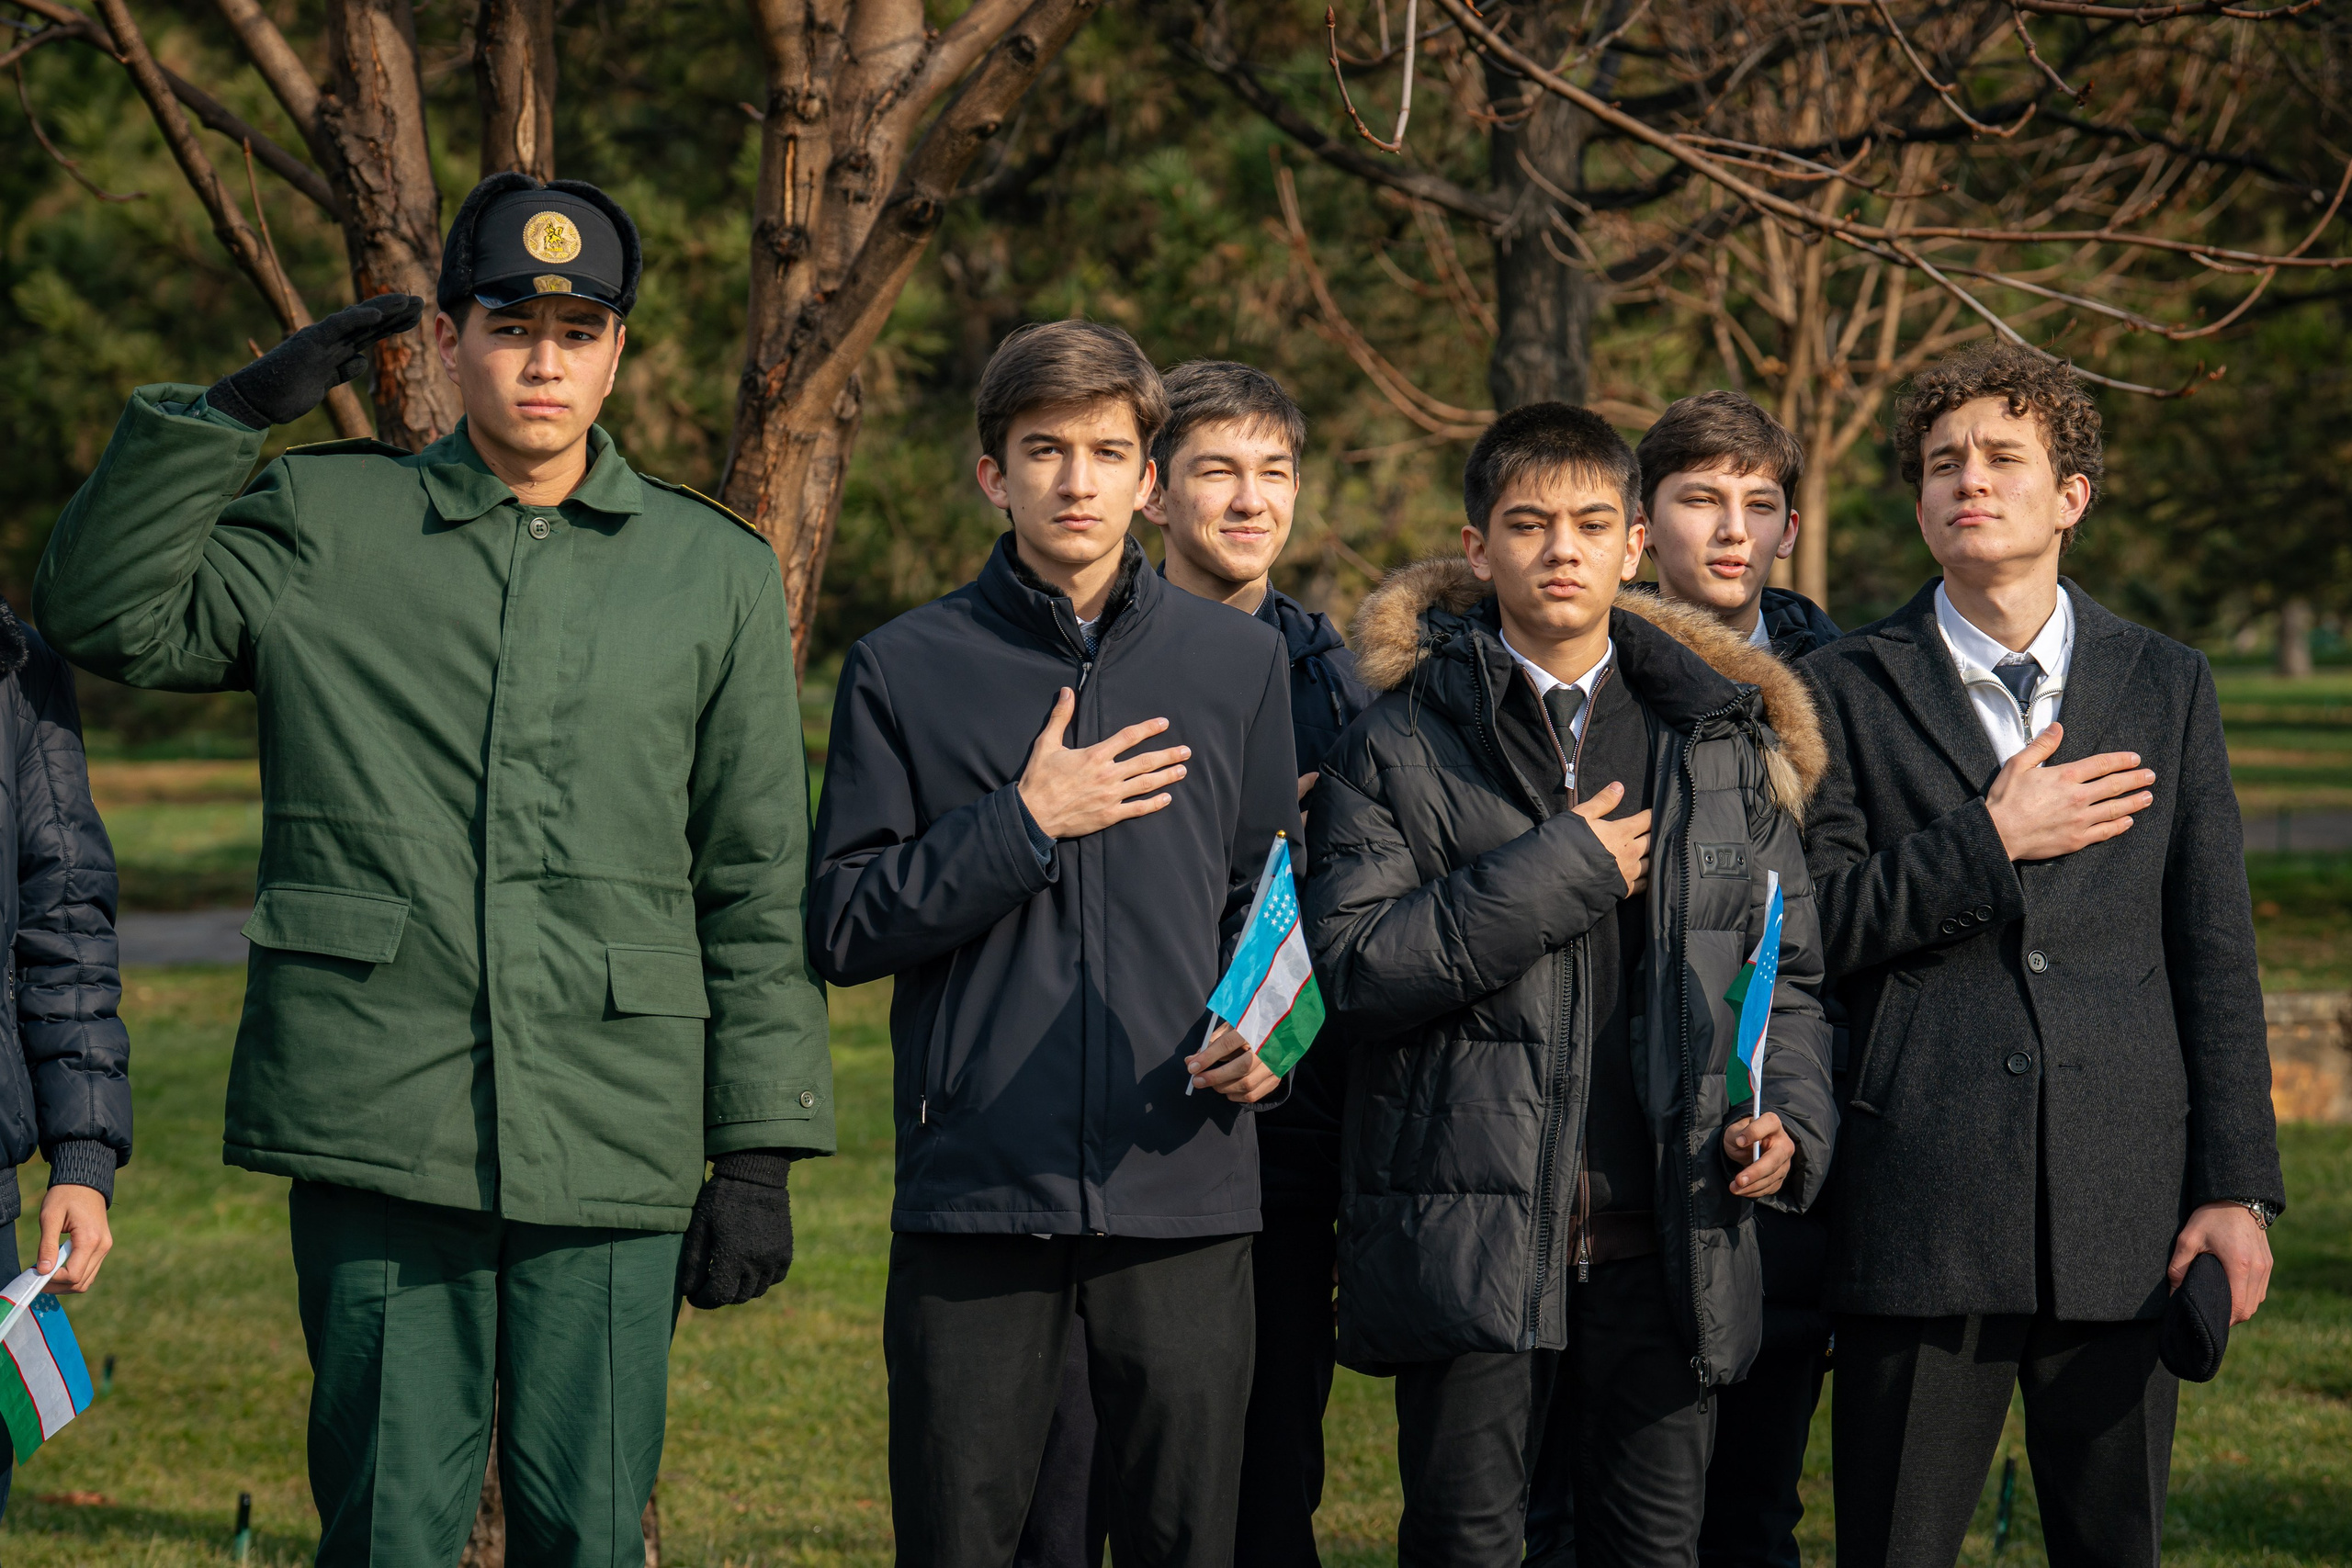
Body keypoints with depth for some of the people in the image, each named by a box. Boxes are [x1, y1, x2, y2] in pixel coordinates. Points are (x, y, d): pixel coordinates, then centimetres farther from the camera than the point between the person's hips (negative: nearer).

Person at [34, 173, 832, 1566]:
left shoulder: (716, 574, 11)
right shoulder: (324, 526, 9)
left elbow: (758, 892, 10)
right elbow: (109, 612, 0)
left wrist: (759, 1155, 5)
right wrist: (234, 412, -5)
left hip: (611, 1143, 1)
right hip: (376, 1127, -1)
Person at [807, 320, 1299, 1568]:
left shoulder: (1240, 663, 10)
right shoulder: (906, 670, 5)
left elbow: (1272, 898, 15)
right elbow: (841, 928, 1)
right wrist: (1023, 826, -9)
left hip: (1184, 1191, 1)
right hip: (973, 1190, -1)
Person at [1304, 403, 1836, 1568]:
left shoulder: (1724, 739, 12)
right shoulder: (1401, 743, 3)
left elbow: (1784, 969, 15)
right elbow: (1350, 968, -8)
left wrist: (1790, 1119, -4)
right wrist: (1554, 875, -12)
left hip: (1665, 1241, 3)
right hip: (1468, 1239, -2)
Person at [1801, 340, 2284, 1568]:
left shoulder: (2168, 688, 12)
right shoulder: (1846, 692, 6)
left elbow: (2214, 953, 8)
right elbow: (1809, 928, -2)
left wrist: (2238, 1187, 1)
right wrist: (1990, 844, -11)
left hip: (2124, 1212, 2)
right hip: (1921, 1211, -2)